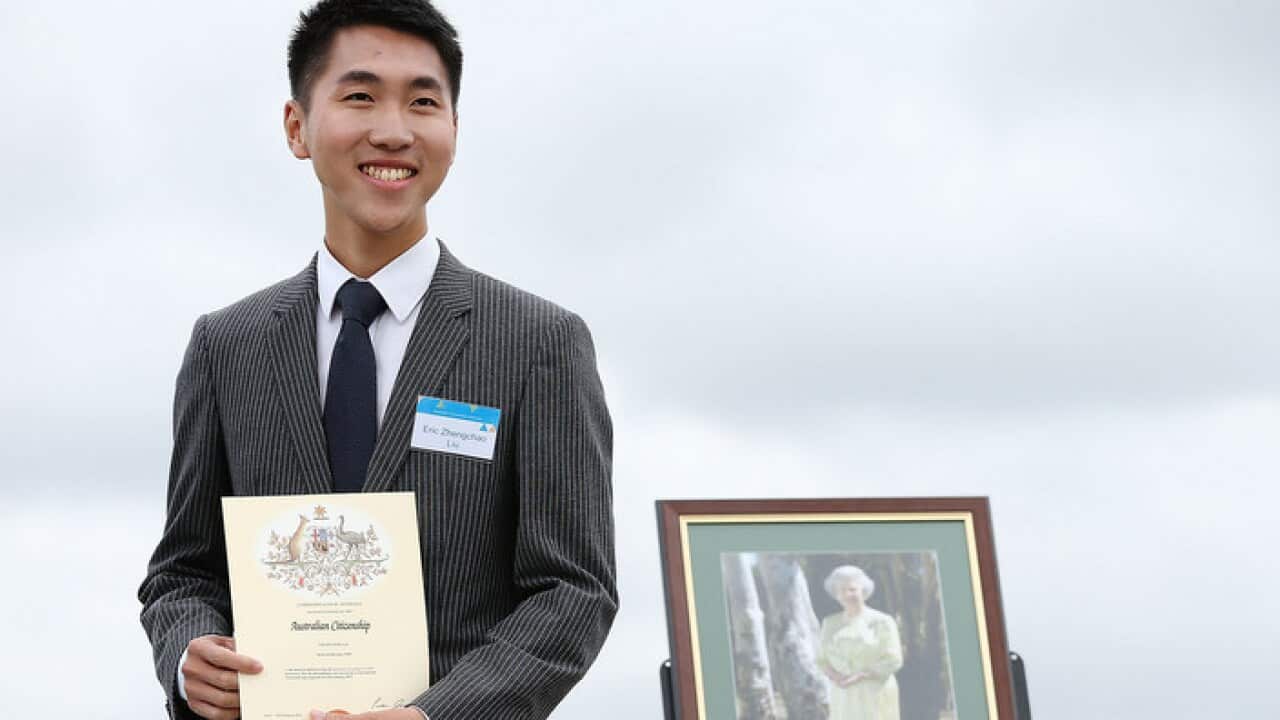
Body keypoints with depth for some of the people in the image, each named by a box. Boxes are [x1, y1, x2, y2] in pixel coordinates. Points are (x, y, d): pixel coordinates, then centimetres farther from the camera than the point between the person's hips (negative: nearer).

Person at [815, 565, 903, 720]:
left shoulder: (882, 621, -2)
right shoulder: (830, 623, 13)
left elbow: (893, 661, -7)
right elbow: (822, 658, 12)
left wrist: (859, 676, -17)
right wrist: (835, 676, -10)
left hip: (875, 694, -4)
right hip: (842, 697, 4)